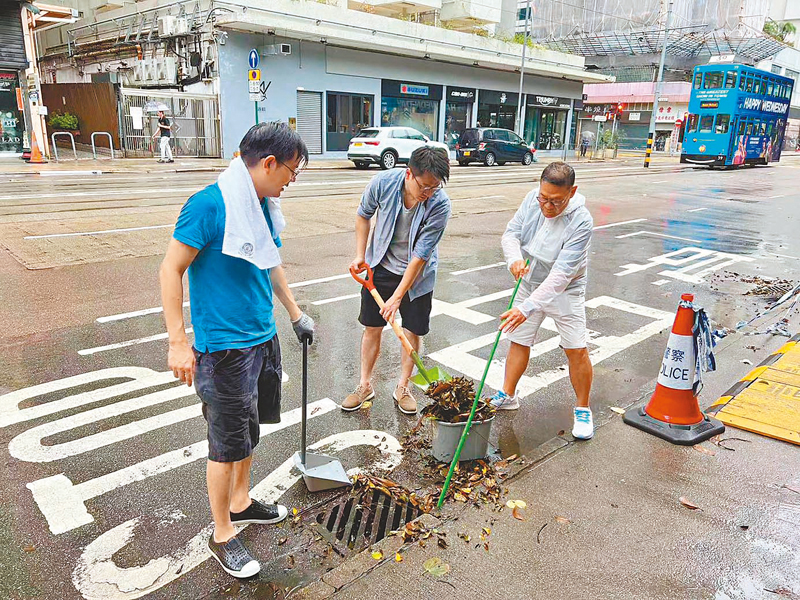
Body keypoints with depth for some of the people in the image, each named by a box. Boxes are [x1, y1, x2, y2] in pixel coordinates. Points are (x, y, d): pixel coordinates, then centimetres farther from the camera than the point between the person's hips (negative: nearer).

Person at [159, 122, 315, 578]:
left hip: (264, 337, 8)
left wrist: (296, 313, 23)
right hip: (225, 347, -8)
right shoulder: (209, 205, -20)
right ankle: (223, 535, 25)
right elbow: (171, 270, -16)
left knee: (249, 428, 22)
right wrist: (178, 342, -17)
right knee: (228, 443, 5)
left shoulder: (264, 206, 5)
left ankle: (240, 502, 43)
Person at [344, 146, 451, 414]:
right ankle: (365, 385, 25)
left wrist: (397, 296, -25)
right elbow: (364, 215, 1)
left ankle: (402, 388, 25)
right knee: (372, 328, 8)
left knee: (413, 331, 5)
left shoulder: (440, 204, -27)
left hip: (417, 274, -1)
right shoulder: (383, 182, -21)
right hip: (381, 265, 2)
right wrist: (360, 255, -6)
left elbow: (420, 256, -25)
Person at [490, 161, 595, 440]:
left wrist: (527, 307, -41)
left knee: (576, 350, -4)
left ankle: (583, 409, 17)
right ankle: (507, 395, 30)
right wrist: (515, 258, -31)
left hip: (564, 291, -4)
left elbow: (561, 274, -35)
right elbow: (511, 233, -7)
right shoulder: (532, 200, -14)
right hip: (530, 283, 4)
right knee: (519, 341, 11)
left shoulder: (581, 221, -29)